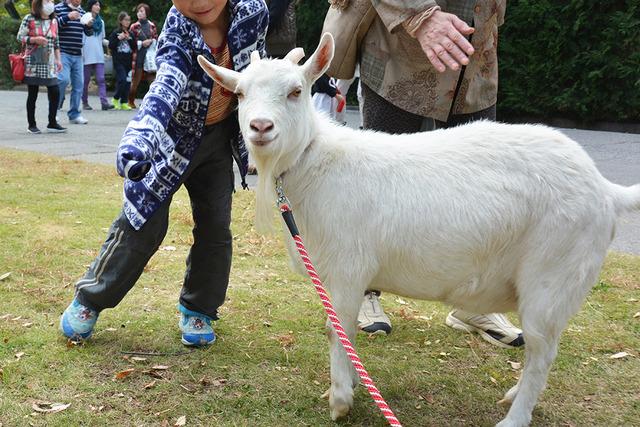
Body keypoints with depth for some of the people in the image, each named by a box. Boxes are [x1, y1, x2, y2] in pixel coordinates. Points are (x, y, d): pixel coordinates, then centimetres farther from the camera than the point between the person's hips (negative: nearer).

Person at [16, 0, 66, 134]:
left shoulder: (54, 21, 11)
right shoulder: (29, 19, -3)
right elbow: (20, 37, -3)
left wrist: (58, 59, 9)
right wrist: (35, 39, -18)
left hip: (49, 63, 4)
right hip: (33, 62, -4)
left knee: (55, 92, -2)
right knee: (32, 94, 2)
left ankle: (52, 123, 10)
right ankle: (32, 125, 12)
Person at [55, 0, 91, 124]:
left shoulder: (81, 11, 16)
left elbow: (87, 32, 21)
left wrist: (89, 25, -1)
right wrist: (67, 17, -19)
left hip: (78, 54, 6)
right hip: (63, 52, -6)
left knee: (78, 83, 4)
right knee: (63, 79, -19)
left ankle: (74, 114, 12)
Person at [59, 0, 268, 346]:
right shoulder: (178, 33, -30)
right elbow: (166, 86, -49)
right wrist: (138, 139, -67)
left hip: (218, 135, 4)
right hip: (174, 136, -4)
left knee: (215, 227, 5)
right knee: (144, 224, -2)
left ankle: (198, 309, 24)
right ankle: (90, 298, 18)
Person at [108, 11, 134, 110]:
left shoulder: (130, 34, 14)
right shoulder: (115, 33, 0)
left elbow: (134, 47, 10)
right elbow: (110, 46, -6)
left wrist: (129, 39, -4)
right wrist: (118, 38, -15)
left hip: (128, 62, 5)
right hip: (118, 61, -5)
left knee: (128, 82, 3)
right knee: (122, 80, -16)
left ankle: (124, 102, 10)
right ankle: (115, 98, 4)